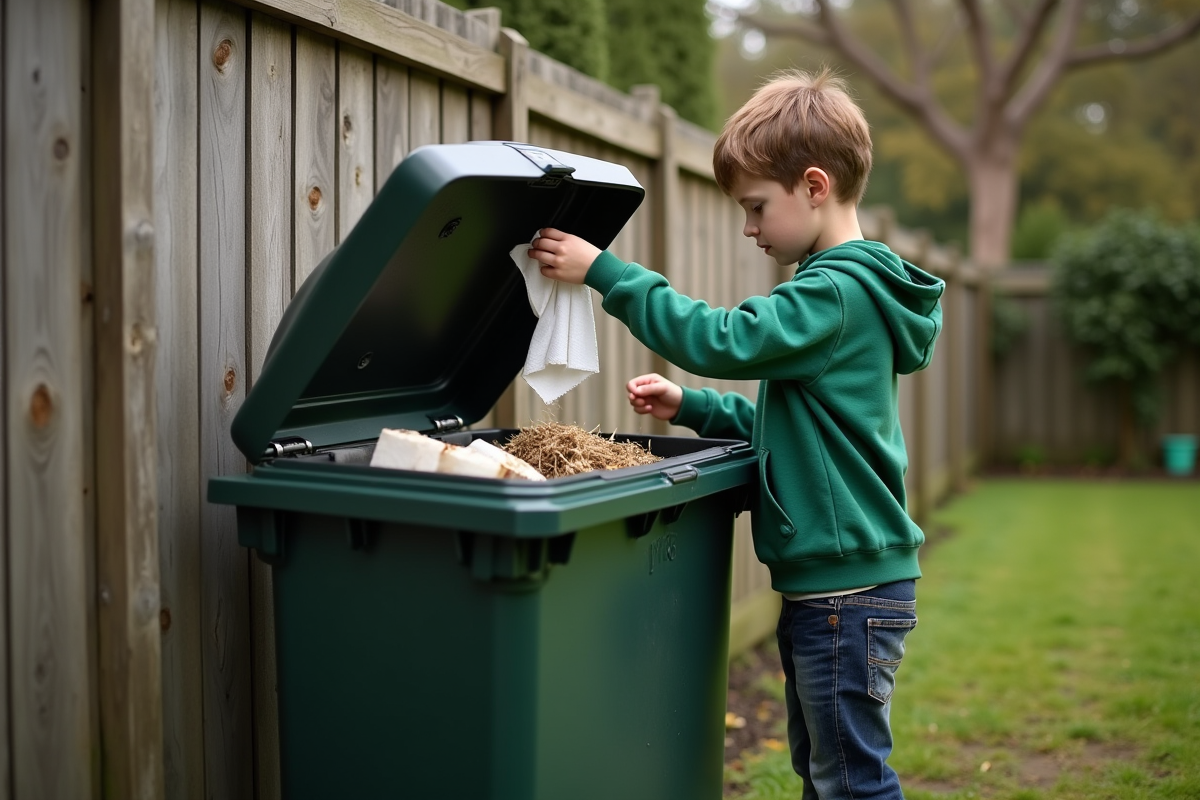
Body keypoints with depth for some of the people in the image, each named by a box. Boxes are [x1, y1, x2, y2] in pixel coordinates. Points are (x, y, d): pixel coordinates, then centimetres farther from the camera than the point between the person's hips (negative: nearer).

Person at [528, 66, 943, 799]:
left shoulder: (839, 293, -18)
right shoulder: (845, 288, 14)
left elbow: (721, 339, -27)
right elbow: (781, 424, 19)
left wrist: (603, 270, -21)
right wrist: (690, 407, 9)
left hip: (849, 585, -10)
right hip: (824, 581, 10)